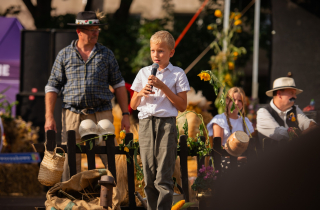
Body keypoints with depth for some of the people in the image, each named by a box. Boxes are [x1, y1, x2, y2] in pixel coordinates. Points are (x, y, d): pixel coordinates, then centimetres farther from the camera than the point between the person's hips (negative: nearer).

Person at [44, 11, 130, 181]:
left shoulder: (106, 55, 10)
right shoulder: (64, 55, 7)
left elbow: (118, 84, 13)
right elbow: (52, 86, 7)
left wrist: (125, 114, 7)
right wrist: (49, 117, -1)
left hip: (101, 114, 0)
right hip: (72, 114, 0)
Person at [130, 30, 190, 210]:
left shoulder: (177, 74, 4)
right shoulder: (143, 73, 14)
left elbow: (182, 106, -3)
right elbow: (133, 105, 18)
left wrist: (163, 86, -9)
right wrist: (141, 93, -4)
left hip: (166, 123, -4)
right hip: (146, 123, 4)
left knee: (163, 177, -9)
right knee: (149, 175, 4)